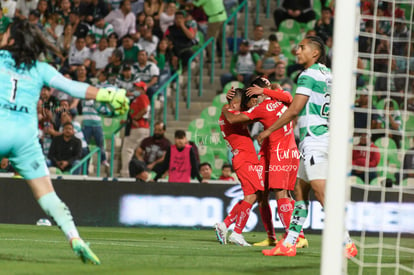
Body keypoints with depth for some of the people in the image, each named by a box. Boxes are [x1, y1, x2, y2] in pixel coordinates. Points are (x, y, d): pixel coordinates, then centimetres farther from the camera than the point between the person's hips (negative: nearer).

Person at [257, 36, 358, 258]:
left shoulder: (309, 75, -10)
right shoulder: (328, 75, 16)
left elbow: (294, 109, -13)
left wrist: (268, 131, -5)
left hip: (313, 138, -10)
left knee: (321, 192, -13)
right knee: (300, 191, 12)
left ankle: (347, 244, -18)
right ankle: (289, 243, 14)